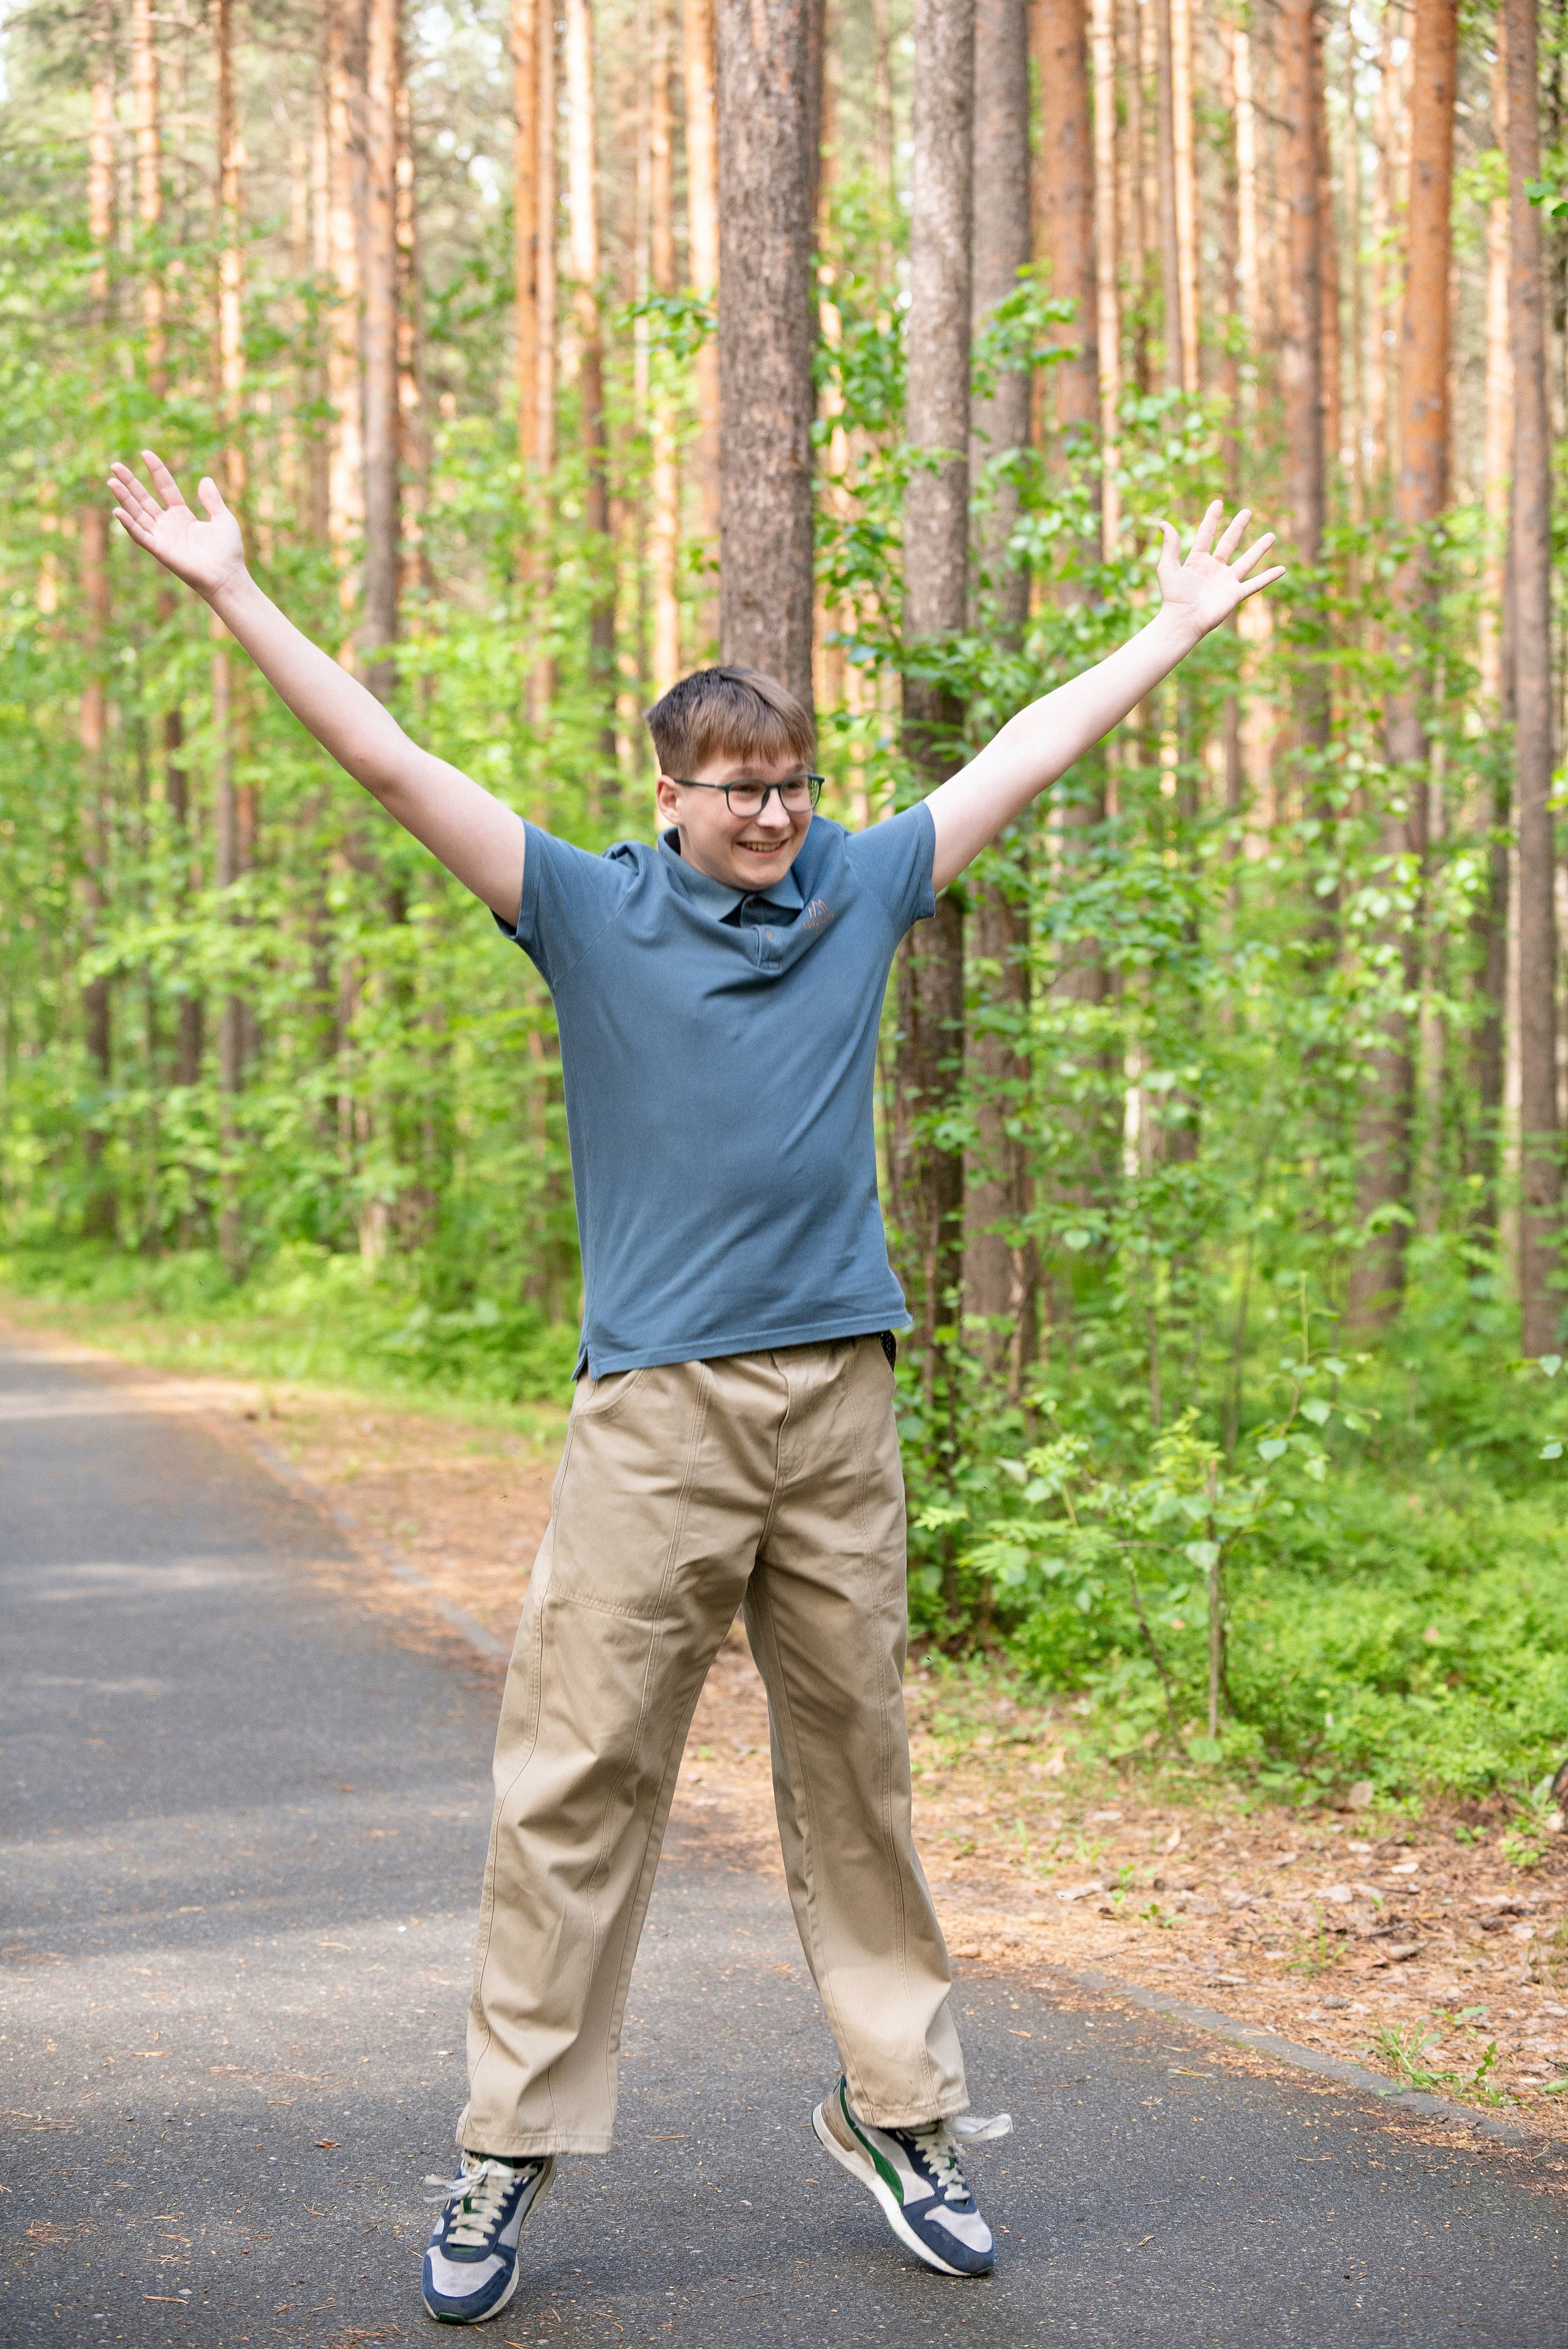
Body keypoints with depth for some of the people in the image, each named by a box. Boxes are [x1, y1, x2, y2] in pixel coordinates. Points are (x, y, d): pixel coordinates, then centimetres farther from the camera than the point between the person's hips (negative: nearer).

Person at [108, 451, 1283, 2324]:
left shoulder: (861, 891, 12)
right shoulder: (589, 910, 4)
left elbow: (1026, 755, 22)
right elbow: (389, 763, 0)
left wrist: (1181, 625, 31)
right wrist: (232, 590, -3)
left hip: (841, 1398, 3)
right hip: (656, 1410, -3)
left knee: (856, 1767, 9)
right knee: (576, 1774, -4)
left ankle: (898, 2108, 20)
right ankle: (507, 2152, 3)